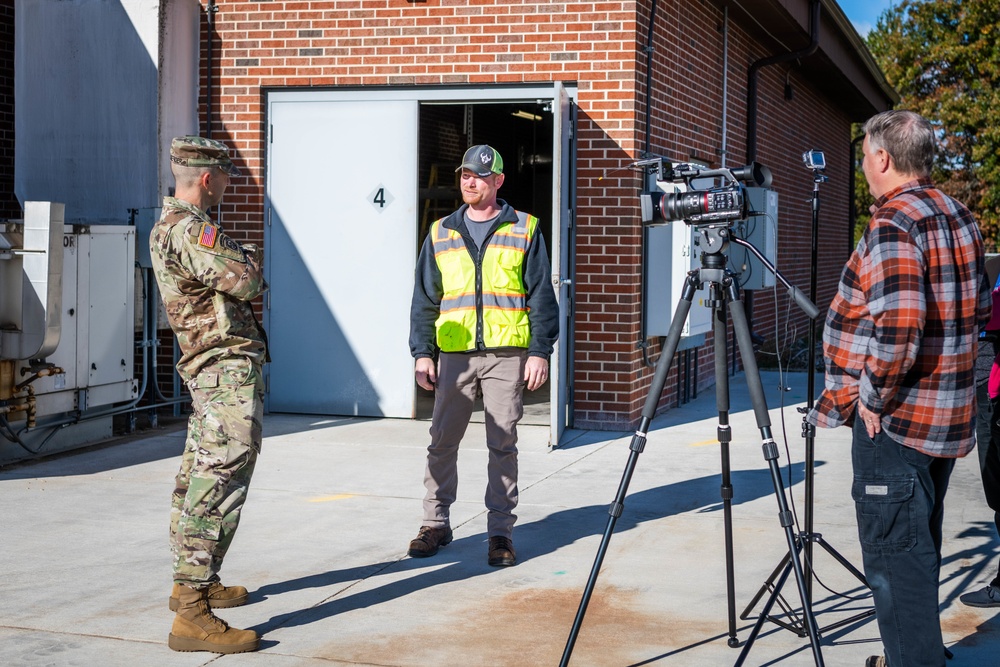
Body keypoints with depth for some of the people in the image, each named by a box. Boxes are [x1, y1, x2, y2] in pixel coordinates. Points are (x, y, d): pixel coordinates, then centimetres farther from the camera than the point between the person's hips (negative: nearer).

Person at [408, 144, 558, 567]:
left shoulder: (524, 230, 6)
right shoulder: (440, 234, 12)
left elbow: (541, 296, 4)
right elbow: (424, 299, 13)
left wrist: (540, 351, -4)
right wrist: (422, 352, 5)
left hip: (507, 353, -2)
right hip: (454, 354, 2)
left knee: (503, 445, 1)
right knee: (442, 442, 4)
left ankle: (501, 531, 9)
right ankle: (436, 523, 17)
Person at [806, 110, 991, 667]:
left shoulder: (893, 224, -18)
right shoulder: (961, 219, 11)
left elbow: (897, 326, -28)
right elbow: (979, 310, 19)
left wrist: (874, 398, -17)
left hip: (897, 420, -9)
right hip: (949, 416, 9)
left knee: (895, 556, -5)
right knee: (919, 547, 20)